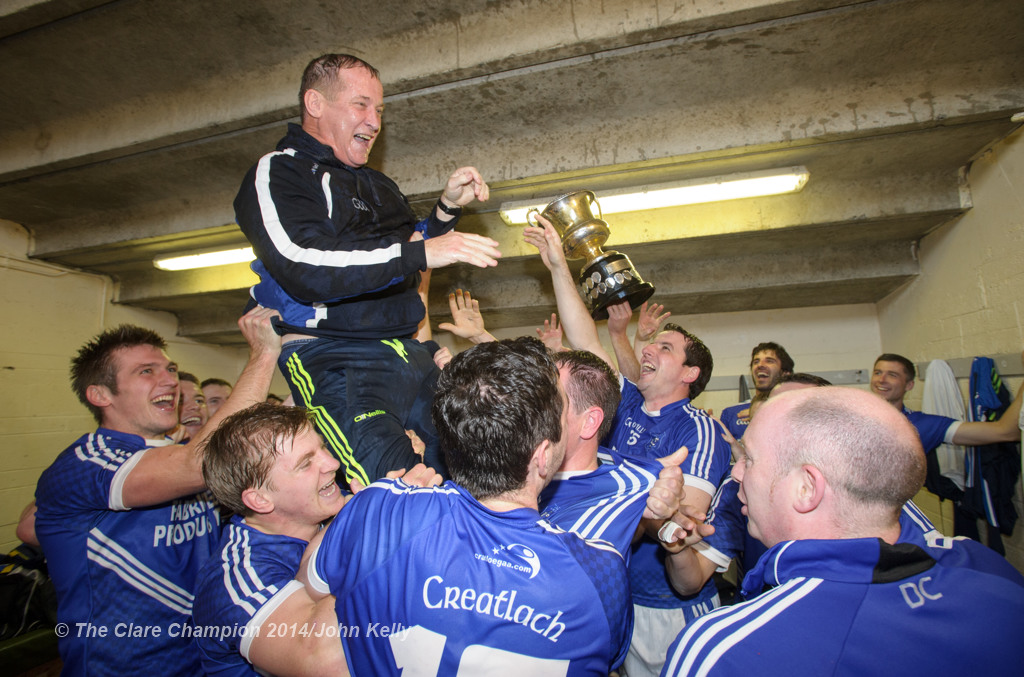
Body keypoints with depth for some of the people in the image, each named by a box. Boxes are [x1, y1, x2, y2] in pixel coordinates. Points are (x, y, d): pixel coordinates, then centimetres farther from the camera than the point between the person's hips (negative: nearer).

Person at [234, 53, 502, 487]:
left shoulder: (378, 186, 25)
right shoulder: (276, 174, 1)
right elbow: (303, 267, -18)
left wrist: (446, 207, 14)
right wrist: (418, 254, -22)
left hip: (409, 354, 7)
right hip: (333, 360, -7)